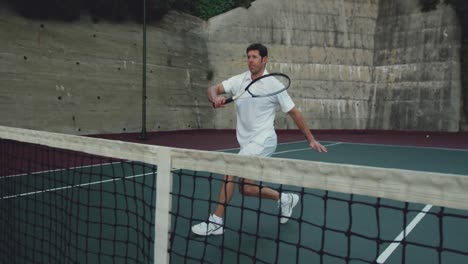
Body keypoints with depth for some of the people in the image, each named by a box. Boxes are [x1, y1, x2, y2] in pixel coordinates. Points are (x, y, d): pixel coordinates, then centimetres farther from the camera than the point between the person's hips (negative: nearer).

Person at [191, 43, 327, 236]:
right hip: (246, 142, 6)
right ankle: (284, 199, 31)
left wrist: (311, 139, -1)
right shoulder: (239, 80, 4)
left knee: (230, 171, -18)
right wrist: (216, 99, -29)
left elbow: (294, 113, -1)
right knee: (245, 188, 8)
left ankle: (216, 222, -5)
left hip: (263, 140, -6)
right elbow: (213, 89, -5)